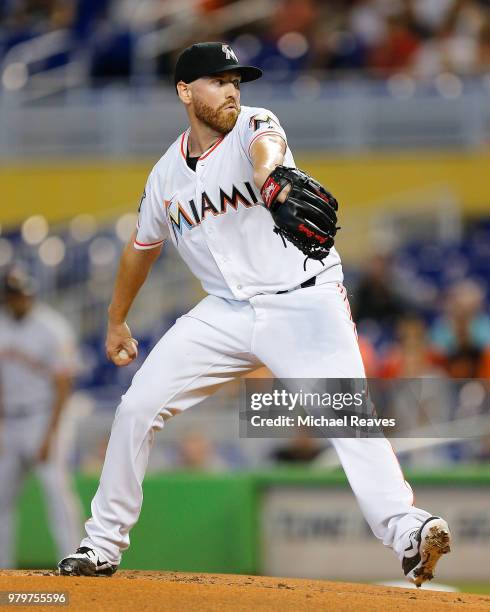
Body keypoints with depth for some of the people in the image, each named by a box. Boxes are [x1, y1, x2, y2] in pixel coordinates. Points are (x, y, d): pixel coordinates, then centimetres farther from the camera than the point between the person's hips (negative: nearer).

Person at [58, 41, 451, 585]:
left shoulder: (254, 125, -8)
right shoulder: (166, 174, 6)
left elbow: (266, 145, -35)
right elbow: (141, 248, 24)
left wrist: (267, 173, -59)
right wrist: (116, 321, 32)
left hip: (304, 301, -5)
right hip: (226, 311, 5)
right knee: (137, 407, -2)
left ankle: (405, 530, -38)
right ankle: (102, 546, 12)